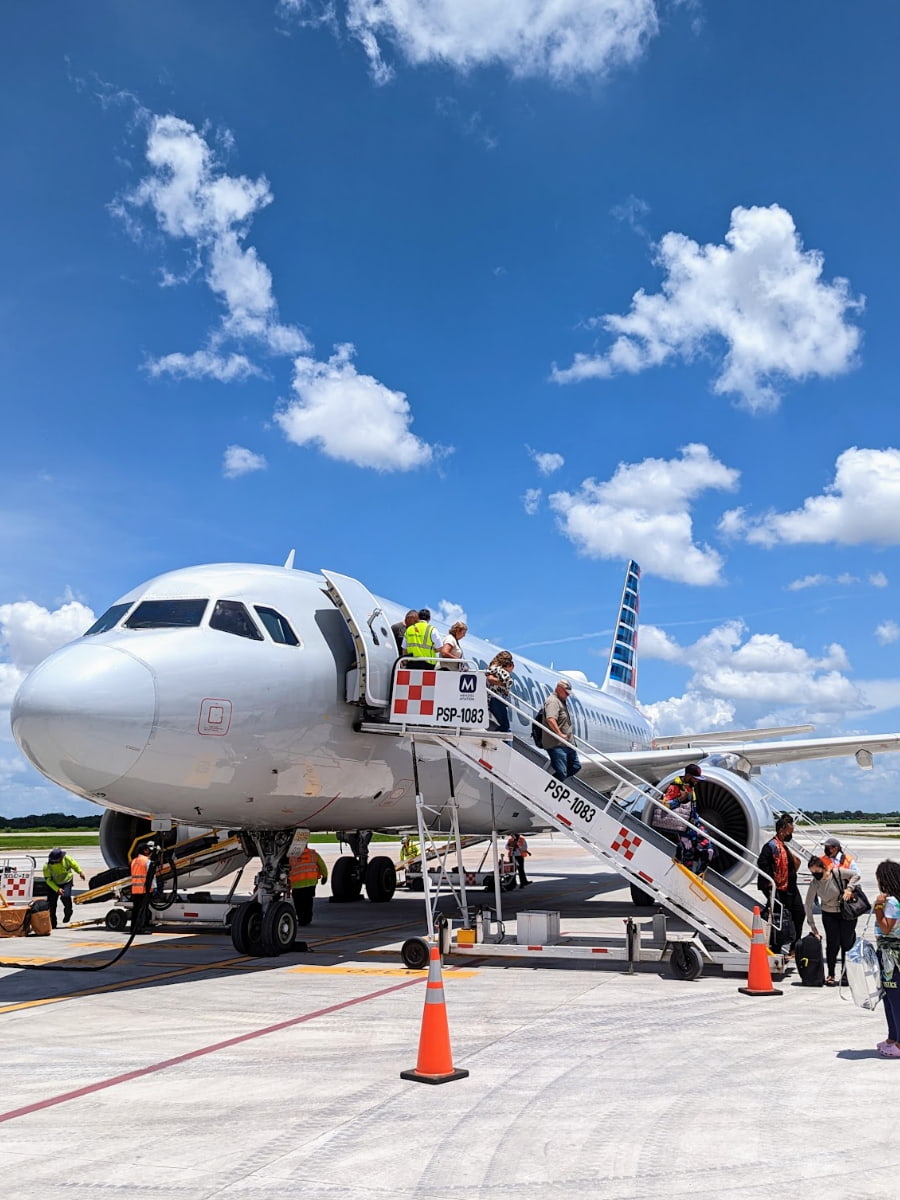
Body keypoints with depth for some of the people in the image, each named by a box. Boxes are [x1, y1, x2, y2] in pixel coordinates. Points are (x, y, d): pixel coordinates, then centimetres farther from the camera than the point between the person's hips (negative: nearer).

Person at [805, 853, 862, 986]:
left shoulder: (837, 873, -20)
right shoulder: (814, 884, -15)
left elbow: (855, 875, -4)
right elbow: (808, 905, -10)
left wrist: (849, 888, -20)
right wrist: (812, 926, -9)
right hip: (829, 915, 1)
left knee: (847, 943, 2)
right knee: (833, 944, -5)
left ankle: (845, 974, 20)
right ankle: (830, 975, 9)